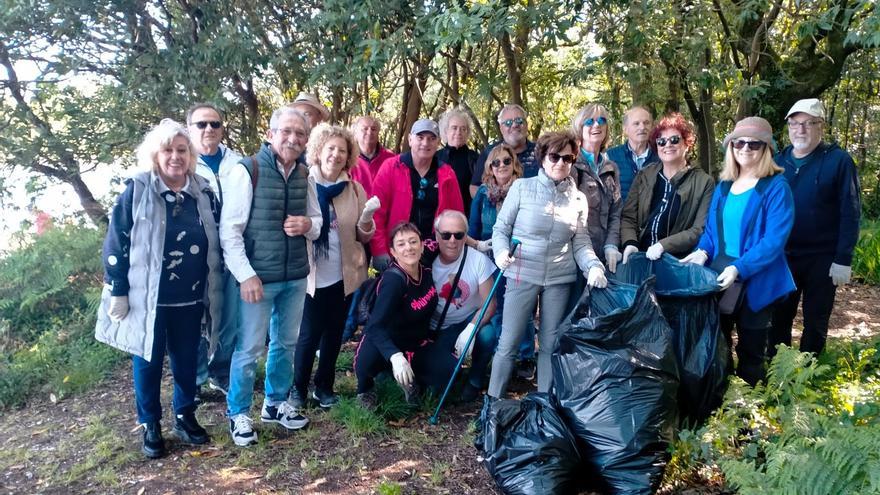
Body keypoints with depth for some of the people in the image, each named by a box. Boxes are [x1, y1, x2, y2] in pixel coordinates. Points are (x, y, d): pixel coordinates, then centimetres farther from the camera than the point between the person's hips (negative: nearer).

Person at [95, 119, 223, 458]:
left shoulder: (204, 193, 3)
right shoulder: (136, 192, -8)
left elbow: (215, 244, 11)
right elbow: (115, 245, -6)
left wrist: (214, 289, 10)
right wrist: (118, 293, -8)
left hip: (190, 299, 3)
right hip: (147, 298, -3)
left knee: (187, 361, 13)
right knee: (148, 363, 9)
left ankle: (185, 417, 31)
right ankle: (150, 426, 25)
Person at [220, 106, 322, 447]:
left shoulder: (305, 176, 7)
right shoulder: (246, 171, -11)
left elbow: (318, 221, 16)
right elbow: (229, 230, -13)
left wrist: (308, 224, -9)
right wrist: (246, 275, -18)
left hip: (296, 277, 6)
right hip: (258, 277, -6)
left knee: (287, 343, 18)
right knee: (250, 348, 4)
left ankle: (276, 403, 37)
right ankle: (238, 413, 23)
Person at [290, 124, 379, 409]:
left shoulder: (354, 189, 4)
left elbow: (363, 236, 3)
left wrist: (367, 217, -17)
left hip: (344, 275, 3)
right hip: (311, 274, -3)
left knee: (334, 332, 13)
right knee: (309, 334, 2)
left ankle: (324, 386, 29)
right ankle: (299, 388, 21)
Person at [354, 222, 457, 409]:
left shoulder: (426, 268, -11)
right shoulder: (393, 280, -29)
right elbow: (375, 327, -38)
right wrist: (395, 356, -55)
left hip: (417, 344, 5)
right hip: (386, 344, -4)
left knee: (451, 371, -20)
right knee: (368, 359, -38)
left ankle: (412, 379, 12)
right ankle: (365, 389, 0)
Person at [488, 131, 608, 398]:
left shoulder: (578, 198, 6)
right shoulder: (522, 187, -2)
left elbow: (581, 242, 7)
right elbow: (501, 228, 0)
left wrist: (594, 266, -11)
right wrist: (501, 251, -19)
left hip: (559, 279, 3)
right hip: (522, 275, -3)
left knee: (550, 345, 11)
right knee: (508, 343, -1)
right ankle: (493, 403, 14)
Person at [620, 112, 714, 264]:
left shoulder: (704, 182, 2)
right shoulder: (645, 175, 12)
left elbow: (700, 230, -5)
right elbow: (628, 217, 8)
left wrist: (663, 245, -16)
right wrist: (630, 243, -10)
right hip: (639, 257, 2)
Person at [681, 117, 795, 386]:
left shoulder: (776, 187, -10)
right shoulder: (723, 186, 9)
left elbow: (774, 239, -19)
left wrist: (739, 268, -28)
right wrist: (703, 252, -8)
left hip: (755, 281, -6)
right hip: (718, 278, 6)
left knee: (750, 353, 8)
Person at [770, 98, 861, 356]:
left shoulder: (839, 161, -8)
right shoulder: (778, 161, 4)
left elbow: (850, 213, -10)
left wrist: (843, 259, -15)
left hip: (822, 258, -3)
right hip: (781, 256, 3)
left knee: (815, 322, 10)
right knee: (778, 318, 11)